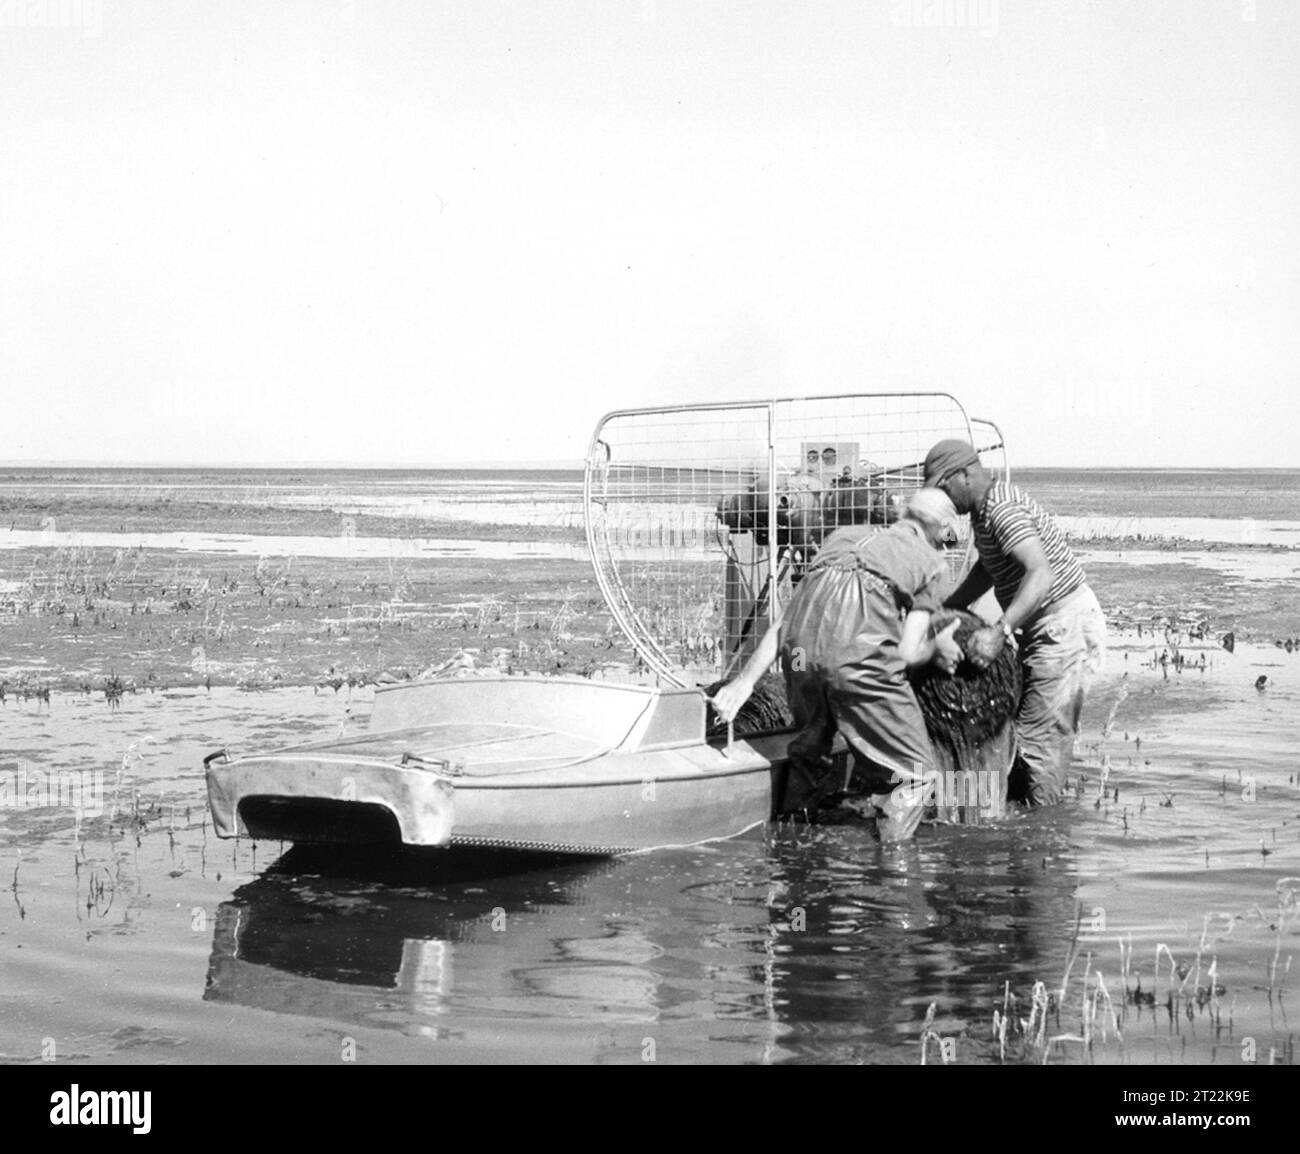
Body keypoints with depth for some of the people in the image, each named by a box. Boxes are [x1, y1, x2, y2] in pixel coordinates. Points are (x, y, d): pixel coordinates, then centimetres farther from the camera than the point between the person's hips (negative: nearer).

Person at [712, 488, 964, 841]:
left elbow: (785, 621, 25)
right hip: (859, 651, -5)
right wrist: (938, 646, 31)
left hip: (801, 652, 5)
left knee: (809, 757, 27)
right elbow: (909, 652, 10)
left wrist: (746, 679, 22)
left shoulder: (845, 535, 34)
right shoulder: (933, 562, 22)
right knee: (914, 774, 11)